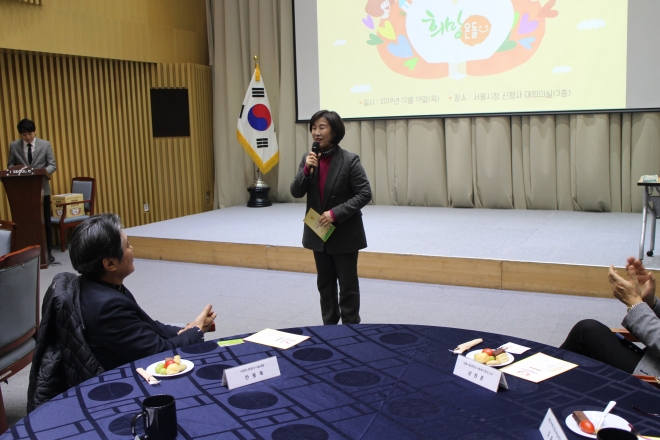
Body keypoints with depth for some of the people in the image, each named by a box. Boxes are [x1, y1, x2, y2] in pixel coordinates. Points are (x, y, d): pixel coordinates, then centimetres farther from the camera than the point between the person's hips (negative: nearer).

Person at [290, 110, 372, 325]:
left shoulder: (349, 160, -14)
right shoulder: (308, 158, 1)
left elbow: (364, 193, -15)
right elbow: (296, 193, -3)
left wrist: (336, 213, -23)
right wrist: (306, 169, -20)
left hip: (345, 234, -5)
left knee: (348, 286, 5)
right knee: (325, 284, 16)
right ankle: (329, 327, 29)